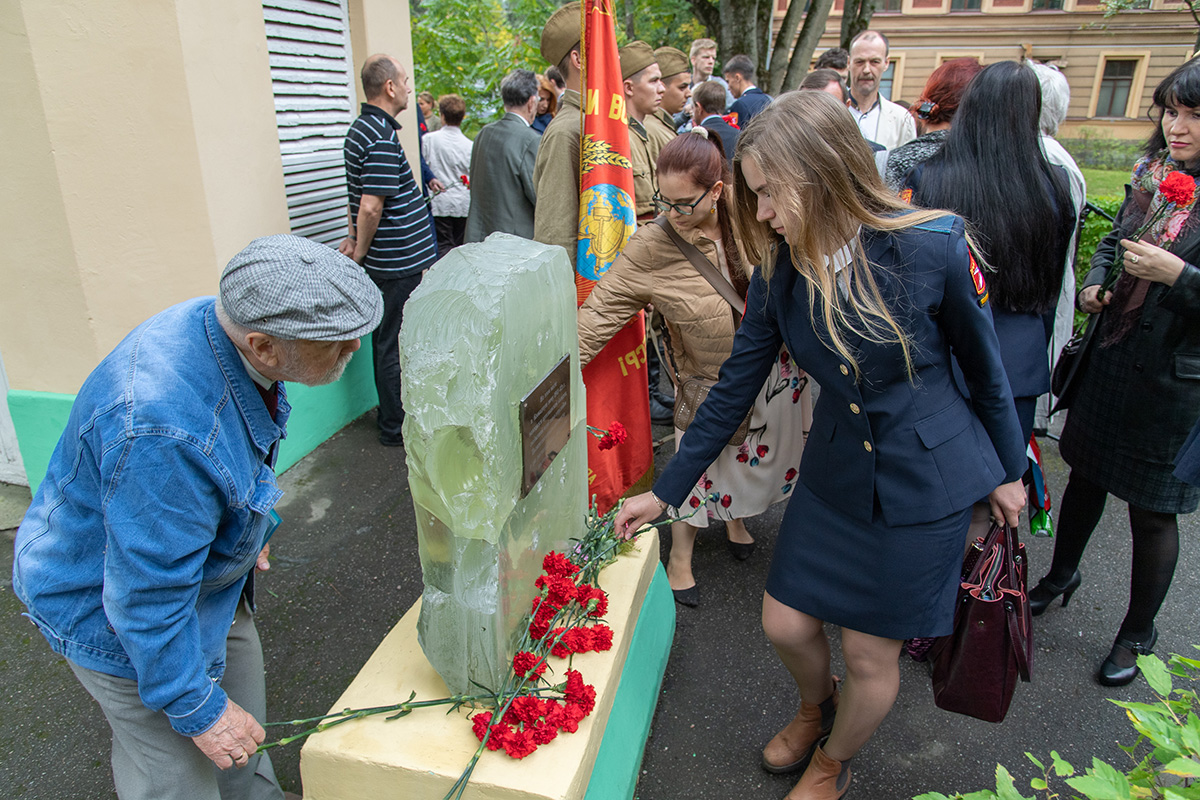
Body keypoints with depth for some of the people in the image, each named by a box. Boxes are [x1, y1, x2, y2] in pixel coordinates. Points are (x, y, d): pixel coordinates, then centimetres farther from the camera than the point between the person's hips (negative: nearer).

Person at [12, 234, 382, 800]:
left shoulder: (228, 327, -15)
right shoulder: (165, 432, -43)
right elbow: (149, 599, -31)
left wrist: (247, 528, 22)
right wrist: (198, 710, -18)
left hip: (202, 565, 8)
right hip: (110, 611, -8)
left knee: (244, 708, 25)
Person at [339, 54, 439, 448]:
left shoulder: (361, 129, 13)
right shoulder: (382, 138, -20)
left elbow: (361, 199, 19)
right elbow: (370, 207, -25)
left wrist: (354, 239, 15)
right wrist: (360, 252, -12)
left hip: (388, 261, 10)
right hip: (400, 261, -10)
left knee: (387, 340, 18)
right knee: (396, 345, 1)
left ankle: (391, 415, 33)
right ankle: (396, 427, 13)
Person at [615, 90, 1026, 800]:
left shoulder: (932, 248, -21)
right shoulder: (779, 273, -9)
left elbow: (985, 365, -6)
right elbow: (735, 388, -3)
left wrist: (1009, 469, 5)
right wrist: (665, 491, -1)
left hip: (926, 479, -3)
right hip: (834, 472, 4)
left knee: (870, 653, 9)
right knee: (785, 623, 10)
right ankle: (817, 705, 47)